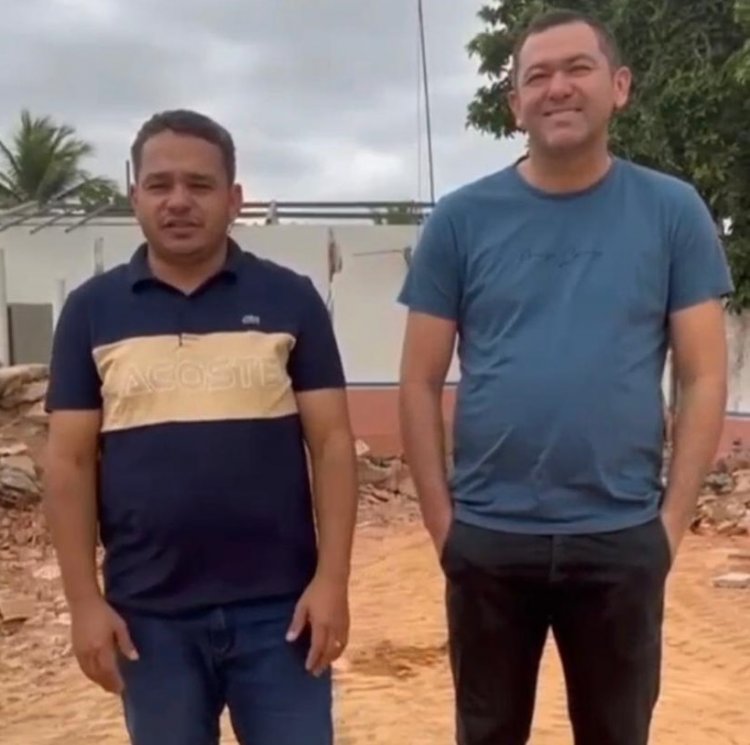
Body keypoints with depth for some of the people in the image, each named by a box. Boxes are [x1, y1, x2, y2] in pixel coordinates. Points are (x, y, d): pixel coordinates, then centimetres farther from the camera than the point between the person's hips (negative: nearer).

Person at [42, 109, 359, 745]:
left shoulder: (291, 299, 0)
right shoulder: (92, 309, 3)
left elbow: (331, 442, -1)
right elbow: (70, 461, 2)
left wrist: (332, 578, -8)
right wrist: (85, 600, -3)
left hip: (278, 605, -1)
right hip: (149, 614, 1)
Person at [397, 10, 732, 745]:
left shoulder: (672, 211, 0)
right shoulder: (461, 218, 0)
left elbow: (704, 377, 0)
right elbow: (420, 383, 1)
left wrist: (672, 518, -5)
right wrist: (441, 518, -2)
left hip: (623, 539, 0)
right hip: (488, 538, 0)